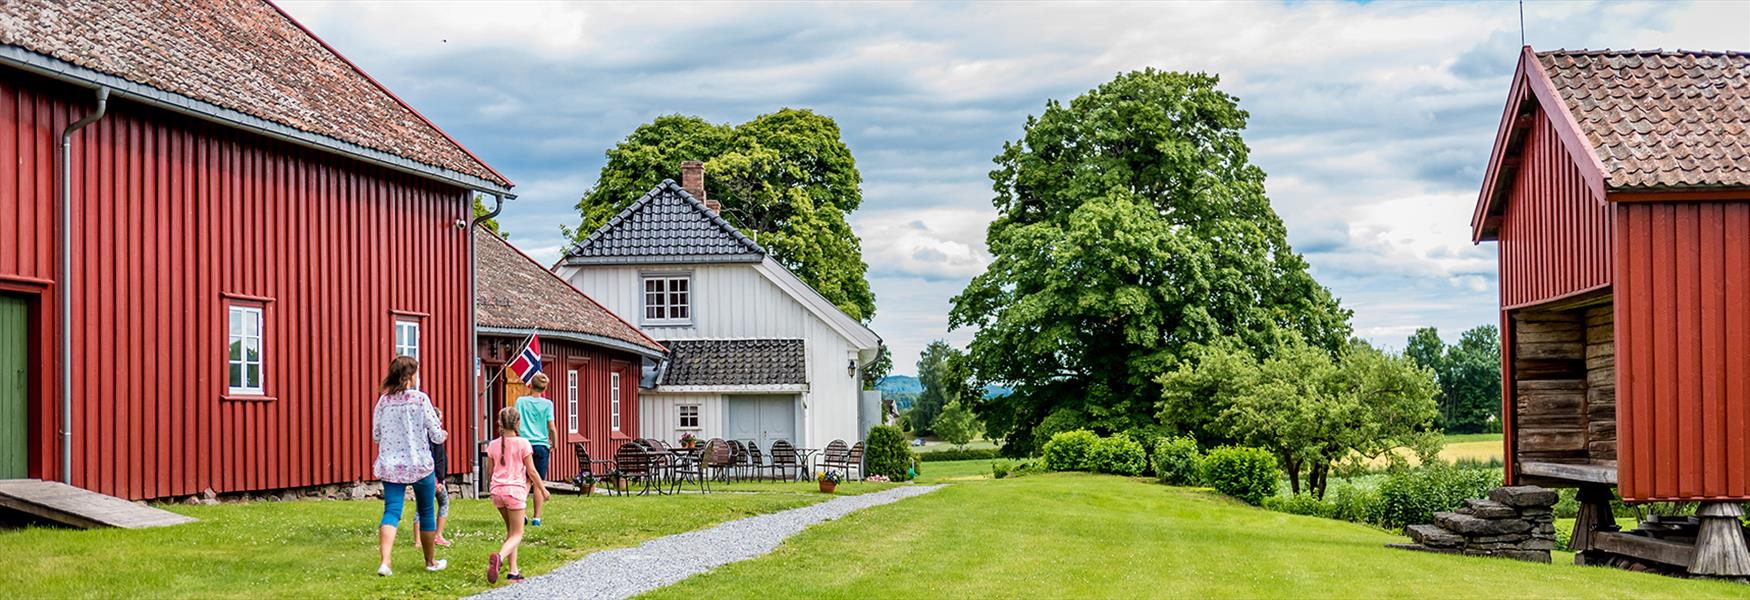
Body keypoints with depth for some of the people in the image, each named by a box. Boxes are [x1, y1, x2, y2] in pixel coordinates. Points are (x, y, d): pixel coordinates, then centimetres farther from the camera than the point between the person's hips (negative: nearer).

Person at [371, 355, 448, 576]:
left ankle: (385, 562, -21)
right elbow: (437, 434, -7)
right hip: (420, 465, -3)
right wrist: (442, 435, 17)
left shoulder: (384, 401, 1)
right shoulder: (420, 399, -10)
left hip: (390, 465, 3)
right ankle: (431, 561, 27)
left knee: (391, 512, -2)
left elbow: (376, 435, 8)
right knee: (426, 513, 14)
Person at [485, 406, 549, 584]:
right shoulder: (523, 443, -8)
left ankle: (513, 569, 14)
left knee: (510, 531, 20)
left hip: (497, 491, 5)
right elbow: (531, 471, -5)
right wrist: (543, 489, 8)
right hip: (515, 490, -5)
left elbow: (492, 471, 14)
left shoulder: (493, 445, 4)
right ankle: (499, 557, -30)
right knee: (517, 534, 0)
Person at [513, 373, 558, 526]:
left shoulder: (521, 401, 1)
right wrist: (553, 445, 10)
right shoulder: (547, 404, -2)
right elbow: (551, 428, -5)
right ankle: (537, 517, 4)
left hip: (525, 444, 1)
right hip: (541, 445, -1)